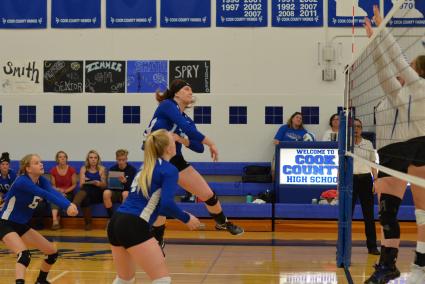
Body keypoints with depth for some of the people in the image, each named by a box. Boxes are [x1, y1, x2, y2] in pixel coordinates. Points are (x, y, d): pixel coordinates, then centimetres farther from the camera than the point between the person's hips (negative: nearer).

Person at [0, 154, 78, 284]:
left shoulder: (42, 180, -3)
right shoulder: (22, 181, -25)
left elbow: (53, 192, -24)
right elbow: (45, 194, -40)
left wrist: (69, 204, -45)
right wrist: (66, 207, -52)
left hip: (21, 226, 9)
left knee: (52, 252, 11)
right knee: (24, 254, -33)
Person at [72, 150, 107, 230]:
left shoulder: (101, 169, 8)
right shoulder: (84, 169, 11)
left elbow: (104, 186, 3)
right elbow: (81, 186, 6)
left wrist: (99, 184, -20)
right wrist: (83, 183, -18)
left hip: (98, 194, 0)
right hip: (86, 193, 0)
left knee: (86, 188, -34)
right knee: (84, 199, -36)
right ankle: (88, 223, -36)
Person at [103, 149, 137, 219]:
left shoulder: (132, 169, -7)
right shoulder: (112, 169, 1)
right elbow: (108, 184, 4)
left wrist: (125, 182, -31)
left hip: (127, 192, -2)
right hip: (115, 192, 2)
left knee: (125, 194, -38)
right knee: (106, 193, -30)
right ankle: (111, 218, -20)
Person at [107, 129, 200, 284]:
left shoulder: (147, 167, 21)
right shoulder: (169, 169, -3)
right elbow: (167, 204, -15)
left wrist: (180, 215, 26)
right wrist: (187, 218, 1)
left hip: (116, 223, 9)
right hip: (133, 227, -9)